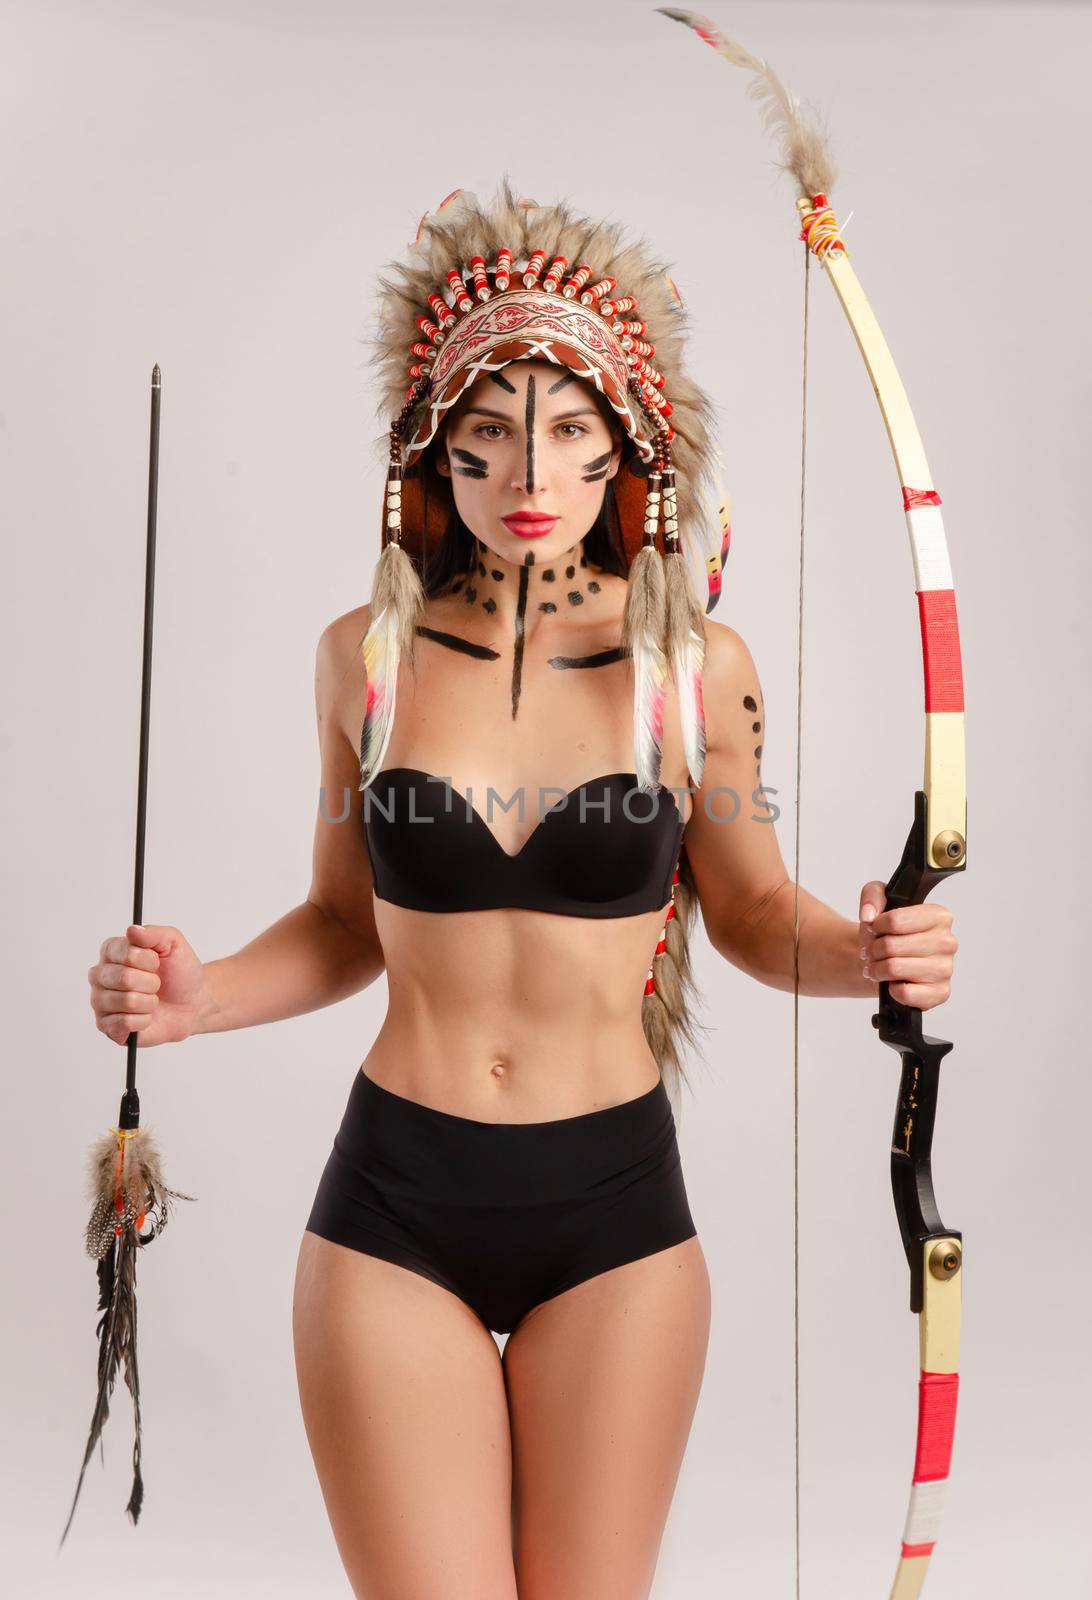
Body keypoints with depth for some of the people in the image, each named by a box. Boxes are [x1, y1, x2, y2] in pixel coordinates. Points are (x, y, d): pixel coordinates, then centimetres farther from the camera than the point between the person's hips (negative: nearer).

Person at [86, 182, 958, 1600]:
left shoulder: (696, 666, -6)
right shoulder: (367, 654, -2)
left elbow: (749, 910, 6)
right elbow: (345, 922, 8)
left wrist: (857, 952, -15)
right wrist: (197, 995, -8)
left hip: (615, 1213, 0)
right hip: (393, 1206, 1)